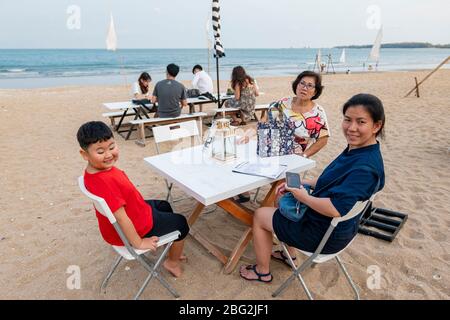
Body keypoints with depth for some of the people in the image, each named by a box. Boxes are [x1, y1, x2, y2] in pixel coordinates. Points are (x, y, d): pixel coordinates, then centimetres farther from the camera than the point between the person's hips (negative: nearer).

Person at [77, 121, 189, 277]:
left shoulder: (99, 169, -10)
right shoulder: (105, 182, -39)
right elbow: (121, 218, -34)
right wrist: (139, 243, -22)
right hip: (135, 227, -9)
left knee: (164, 206, 31)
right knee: (181, 223, 10)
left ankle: (171, 251, 42)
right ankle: (172, 262, 31)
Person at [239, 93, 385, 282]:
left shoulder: (366, 166, -32)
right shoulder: (357, 149, -2)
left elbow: (335, 208, -37)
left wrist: (304, 197, -21)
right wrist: (304, 183, 1)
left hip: (327, 234, -9)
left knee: (259, 215, 4)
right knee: (283, 198, 28)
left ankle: (262, 271, 26)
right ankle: (289, 253, 38)